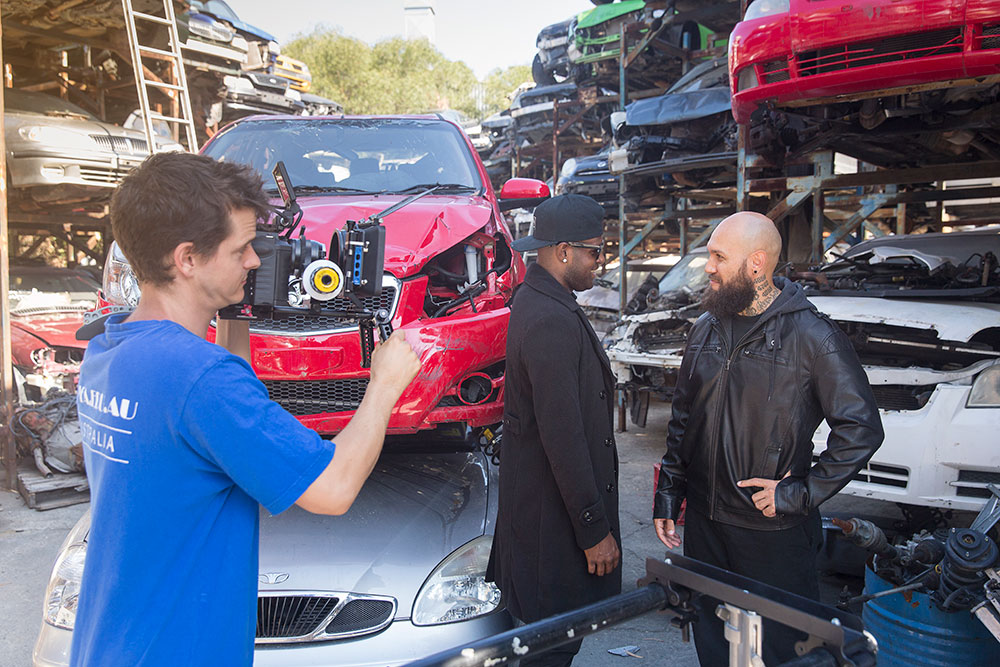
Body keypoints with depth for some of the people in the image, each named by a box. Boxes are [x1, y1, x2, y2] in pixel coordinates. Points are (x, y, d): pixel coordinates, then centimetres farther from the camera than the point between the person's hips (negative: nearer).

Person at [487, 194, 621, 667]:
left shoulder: (536, 301, 9)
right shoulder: (552, 321, -24)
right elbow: (563, 436, -25)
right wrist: (595, 530, -18)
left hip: (535, 496, 10)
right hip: (554, 506, -10)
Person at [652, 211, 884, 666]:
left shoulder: (811, 336, -14)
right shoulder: (706, 329, 6)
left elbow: (861, 428, -13)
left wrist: (800, 493, -15)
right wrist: (667, 496, 11)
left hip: (774, 533, -5)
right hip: (703, 523, 6)